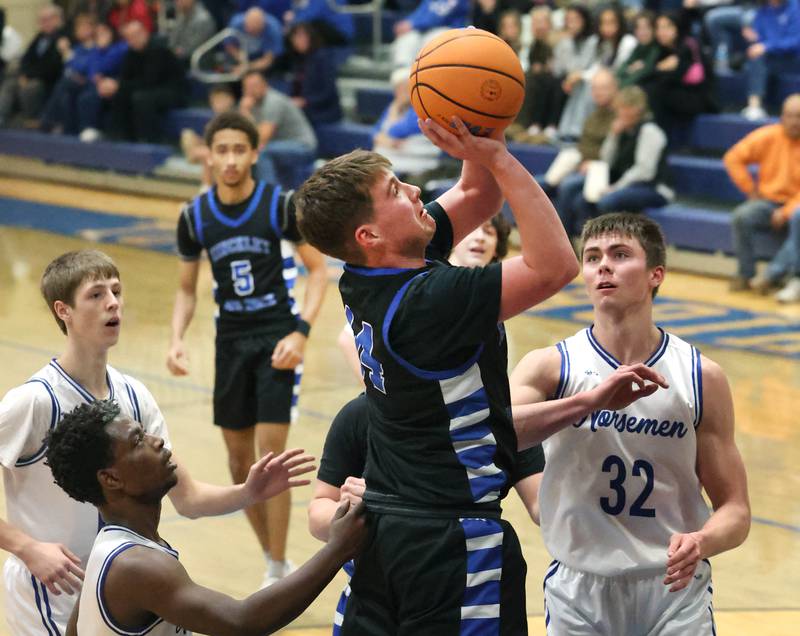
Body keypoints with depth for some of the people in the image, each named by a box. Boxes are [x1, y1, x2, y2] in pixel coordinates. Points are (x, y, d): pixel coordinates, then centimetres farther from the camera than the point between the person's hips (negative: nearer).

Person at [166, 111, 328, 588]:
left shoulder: (282, 205, -12)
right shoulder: (195, 217, -1)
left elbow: (318, 270, -5)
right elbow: (187, 288, 10)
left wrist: (301, 332, -17)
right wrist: (178, 339, -7)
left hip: (278, 337, -4)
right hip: (231, 339, 4)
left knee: (271, 454, -11)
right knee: (239, 459, 8)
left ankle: (278, 572, -1)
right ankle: (275, 562, 24)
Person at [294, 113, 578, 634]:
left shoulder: (370, 279, 2)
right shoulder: (430, 301, -23)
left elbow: (478, 197, 12)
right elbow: (556, 264, -24)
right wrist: (497, 157, -23)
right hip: (451, 536, -9)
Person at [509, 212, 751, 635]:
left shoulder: (702, 378, -3)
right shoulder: (551, 367, -5)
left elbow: (735, 511, 0)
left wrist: (701, 542, -22)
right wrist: (590, 401, -35)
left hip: (675, 589, 0)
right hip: (578, 591, 0)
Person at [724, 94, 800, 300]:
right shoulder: (767, 136, -1)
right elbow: (733, 158, 5)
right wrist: (750, 190, 1)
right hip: (768, 203, 2)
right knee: (742, 215, -28)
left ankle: (773, 275, -35)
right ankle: (746, 275, -14)